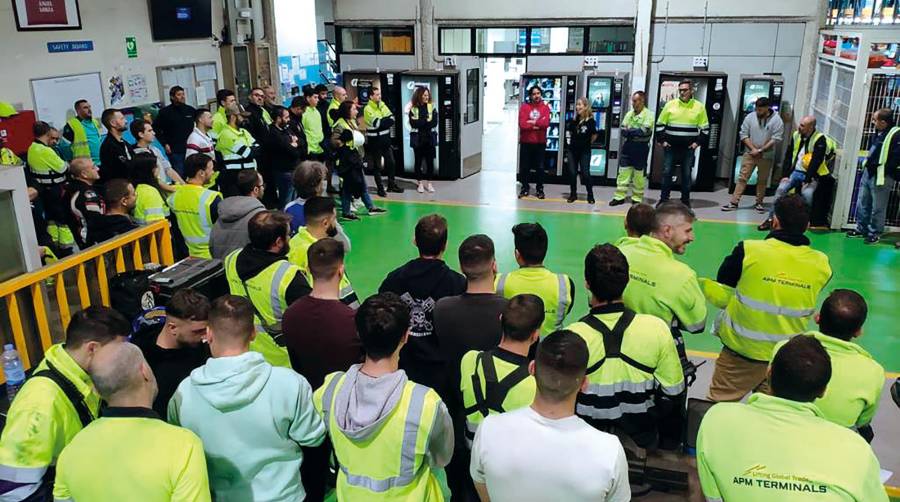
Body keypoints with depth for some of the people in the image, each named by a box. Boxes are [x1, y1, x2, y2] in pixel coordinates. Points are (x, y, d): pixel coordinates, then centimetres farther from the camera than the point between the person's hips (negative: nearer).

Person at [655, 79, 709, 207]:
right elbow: (660, 124, 7)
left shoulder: (699, 106, 1)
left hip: (688, 148, 0)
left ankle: (685, 200, 13)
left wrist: (698, 142, -2)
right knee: (667, 172, 1)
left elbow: (705, 128, 7)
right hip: (670, 147, 0)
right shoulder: (670, 105, 1)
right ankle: (663, 199, 9)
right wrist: (662, 140, -1)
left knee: (686, 174, 4)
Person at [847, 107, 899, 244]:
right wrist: (868, 163, 13)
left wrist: (884, 170, -18)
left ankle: (875, 233, 15)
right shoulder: (878, 133, 10)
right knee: (862, 203, 16)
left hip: (881, 177, -9)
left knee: (878, 207, 3)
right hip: (868, 173, 9)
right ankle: (861, 229, 29)